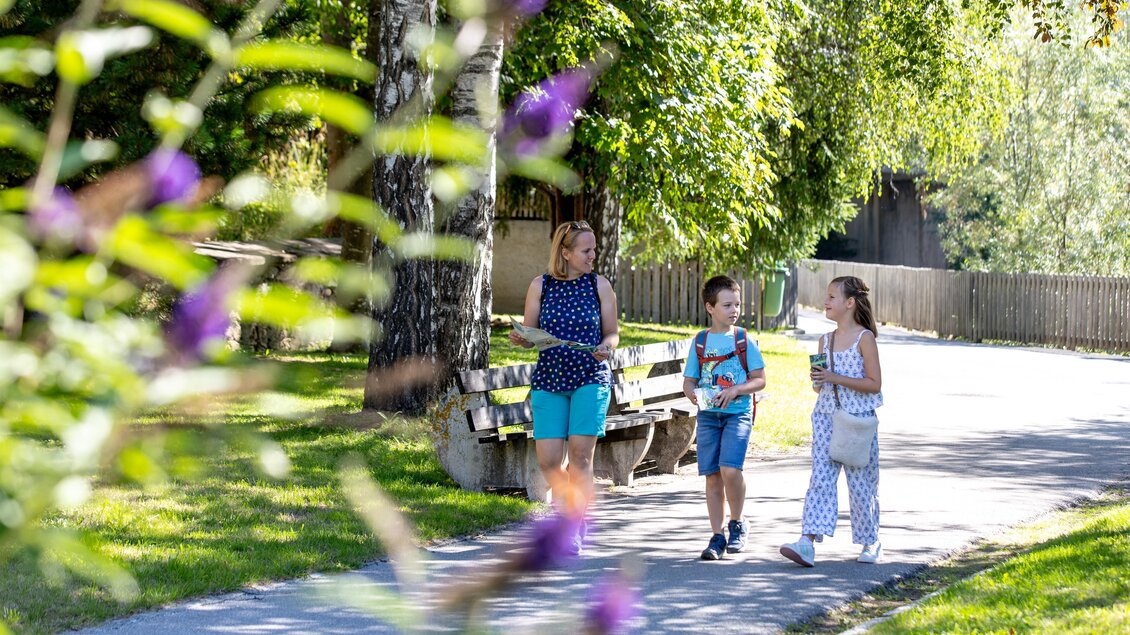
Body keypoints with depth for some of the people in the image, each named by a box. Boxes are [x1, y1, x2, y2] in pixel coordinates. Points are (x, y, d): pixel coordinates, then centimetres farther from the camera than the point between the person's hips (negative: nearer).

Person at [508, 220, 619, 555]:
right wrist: (520, 339, -13)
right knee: (548, 461, -5)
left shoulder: (600, 285, 3)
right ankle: (568, 510, 22)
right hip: (549, 380, 1)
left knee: (580, 455, -10)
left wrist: (606, 347, -15)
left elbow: (612, 333, 7)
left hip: (590, 380, -1)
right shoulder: (540, 286, 4)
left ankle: (577, 532, -1)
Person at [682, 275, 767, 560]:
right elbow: (688, 381, 11)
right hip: (708, 414, 2)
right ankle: (717, 536, 11)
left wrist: (736, 390, -14)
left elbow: (760, 379, 2)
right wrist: (694, 394, -11)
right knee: (712, 475, 2)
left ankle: (737, 523, 3)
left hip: (738, 412, -2)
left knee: (730, 468, -19)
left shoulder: (744, 341, 2)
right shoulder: (700, 342, 7)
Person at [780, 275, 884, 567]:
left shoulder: (864, 338, -6)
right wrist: (817, 379, -6)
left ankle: (870, 542, 21)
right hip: (826, 417, 5)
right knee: (820, 478, -6)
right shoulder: (825, 340, 11)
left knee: (860, 482, 4)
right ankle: (807, 542, -16)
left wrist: (835, 378, -18)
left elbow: (874, 384, -11)